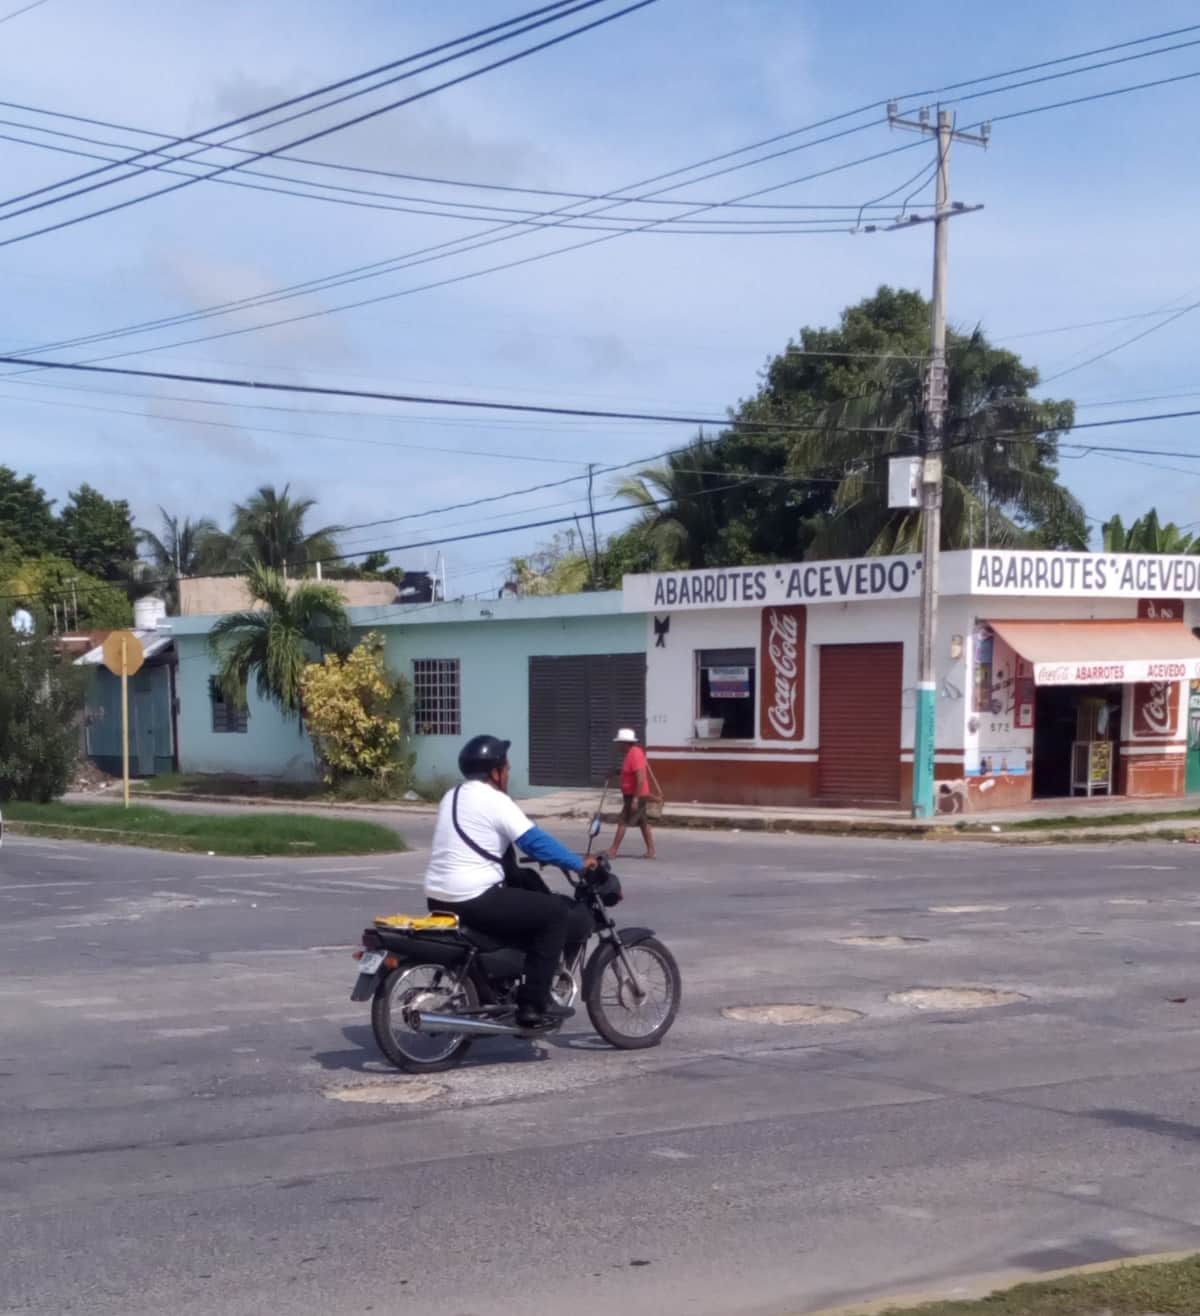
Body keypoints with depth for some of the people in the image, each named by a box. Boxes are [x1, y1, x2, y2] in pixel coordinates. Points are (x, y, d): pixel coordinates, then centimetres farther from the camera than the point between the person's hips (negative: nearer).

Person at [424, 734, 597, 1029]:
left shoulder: (453, 796, 17)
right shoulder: (494, 800, -11)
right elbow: (535, 841, -16)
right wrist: (579, 864, -5)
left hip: (440, 897, 10)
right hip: (474, 900, -10)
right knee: (557, 913, -3)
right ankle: (533, 1006, -4)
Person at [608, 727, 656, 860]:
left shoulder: (635, 754, -20)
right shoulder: (633, 752, 11)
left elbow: (641, 779, -26)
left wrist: (635, 799, -26)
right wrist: (626, 796, 22)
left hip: (635, 796, -10)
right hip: (634, 795, 10)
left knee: (623, 822, -7)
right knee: (643, 823, 12)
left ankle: (613, 852, -5)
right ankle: (651, 851, 15)